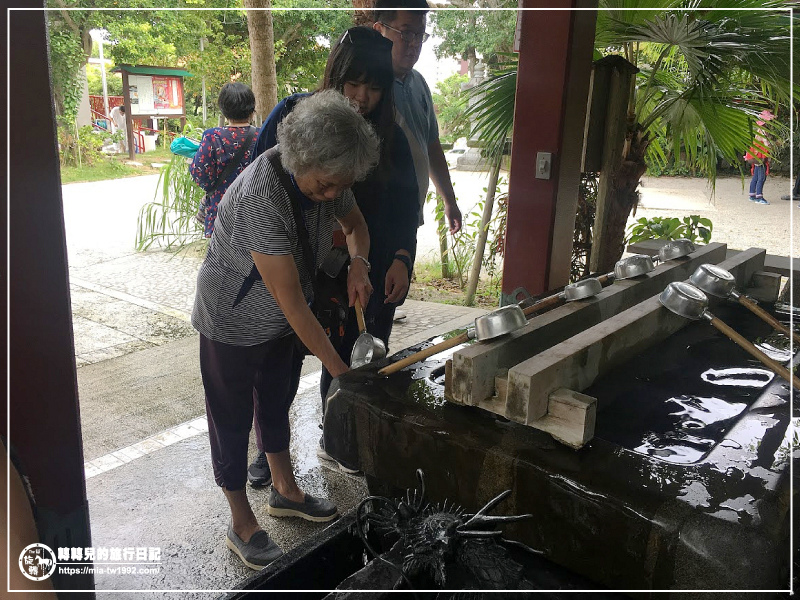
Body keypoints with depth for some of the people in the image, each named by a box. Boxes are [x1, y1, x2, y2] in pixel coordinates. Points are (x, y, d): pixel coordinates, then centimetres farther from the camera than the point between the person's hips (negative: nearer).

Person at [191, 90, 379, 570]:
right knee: (233, 420, 8)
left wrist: (359, 265, -15)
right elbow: (290, 297, -34)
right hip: (235, 324, -7)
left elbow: (356, 224, 7)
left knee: (277, 405, 22)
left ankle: (286, 491, 41)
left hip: (285, 322, 7)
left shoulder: (329, 177, -14)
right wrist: (337, 368, -29)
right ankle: (242, 526, 25)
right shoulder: (260, 196, -37)